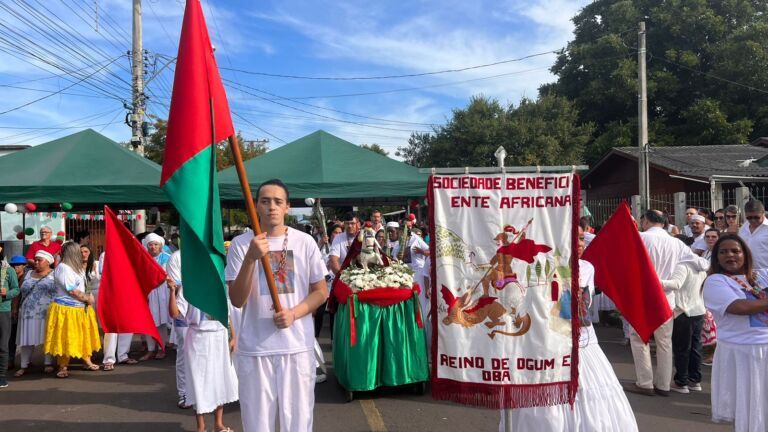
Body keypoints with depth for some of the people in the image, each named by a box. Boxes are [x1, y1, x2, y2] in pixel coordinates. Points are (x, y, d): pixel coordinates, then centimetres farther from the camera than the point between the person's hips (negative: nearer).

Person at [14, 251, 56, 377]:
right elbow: (20, 292, 17)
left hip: (48, 313, -4)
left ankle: (48, 363, 10)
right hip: (29, 312, 4)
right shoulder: (28, 274, 15)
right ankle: (23, 366, 11)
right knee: (27, 338, 5)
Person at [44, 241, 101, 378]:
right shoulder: (62, 267, -16)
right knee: (65, 339, -2)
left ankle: (87, 361, 24)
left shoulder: (76, 267, 13)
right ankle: (63, 367, 7)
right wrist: (88, 298, -8)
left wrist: (88, 298, -2)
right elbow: (72, 291, -19)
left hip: (81, 308, 9)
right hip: (66, 309, -9)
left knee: (83, 336, 14)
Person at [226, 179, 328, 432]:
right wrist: (250, 258, -23)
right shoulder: (241, 244, -4)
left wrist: (293, 313, -12)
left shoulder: (305, 242, 0)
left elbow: (321, 292, 6)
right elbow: (237, 300, -9)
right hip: (253, 349, 0)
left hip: (297, 346, 1)